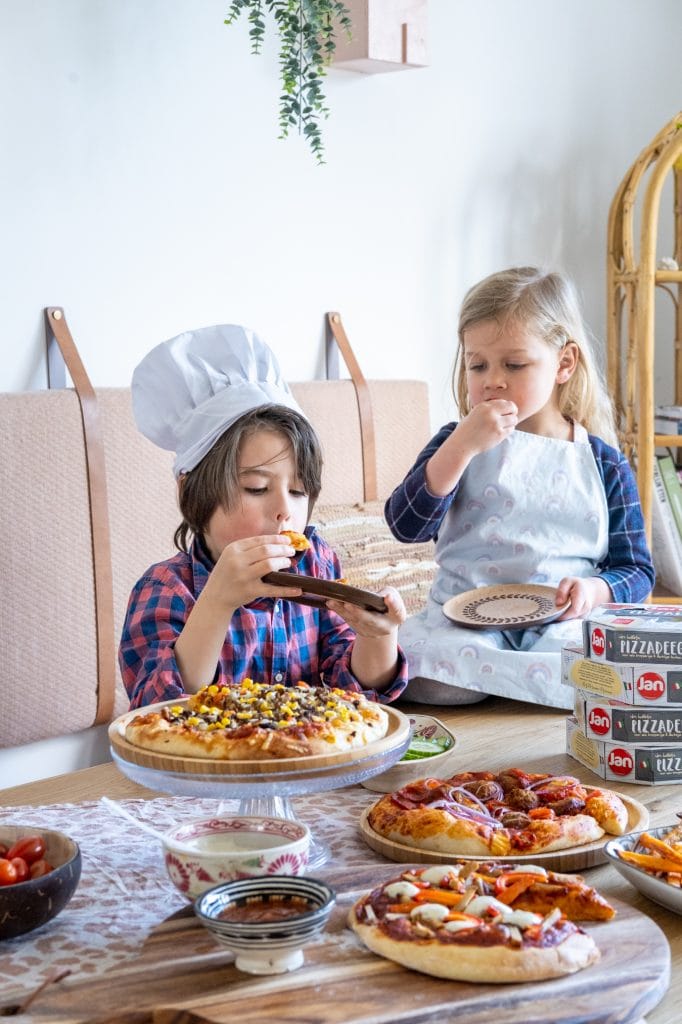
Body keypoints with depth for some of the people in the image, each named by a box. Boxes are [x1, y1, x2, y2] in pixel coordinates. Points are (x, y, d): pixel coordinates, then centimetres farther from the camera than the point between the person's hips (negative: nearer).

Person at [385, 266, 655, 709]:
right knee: (410, 668, -32)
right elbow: (406, 526, -7)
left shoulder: (604, 464, 8)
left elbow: (637, 570, 11)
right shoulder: (458, 442, 8)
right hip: (463, 619, 0)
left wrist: (595, 590, -13)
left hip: (563, 624, 1)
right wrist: (464, 445, -17)